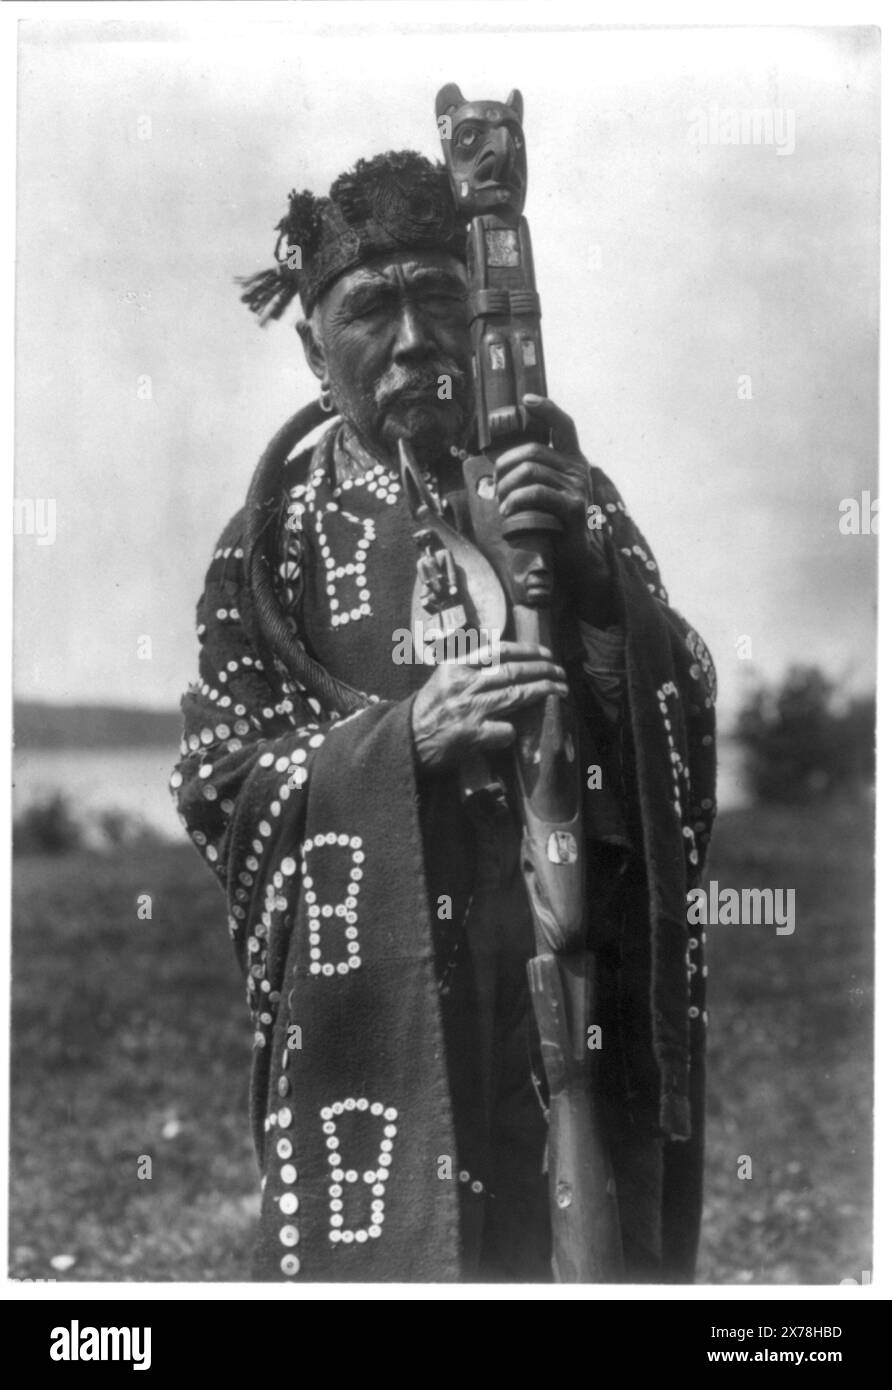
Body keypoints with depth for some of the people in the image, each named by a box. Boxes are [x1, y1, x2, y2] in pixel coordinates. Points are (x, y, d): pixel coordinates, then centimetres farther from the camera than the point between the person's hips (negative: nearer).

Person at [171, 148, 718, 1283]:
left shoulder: (558, 485, 7)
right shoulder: (282, 529, 3)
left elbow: (686, 710, 2)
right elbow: (216, 784, -2)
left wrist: (592, 572, -16)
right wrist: (400, 737, -17)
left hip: (575, 977, 2)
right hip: (377, 1007, -1)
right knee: (383, 1236, -1)